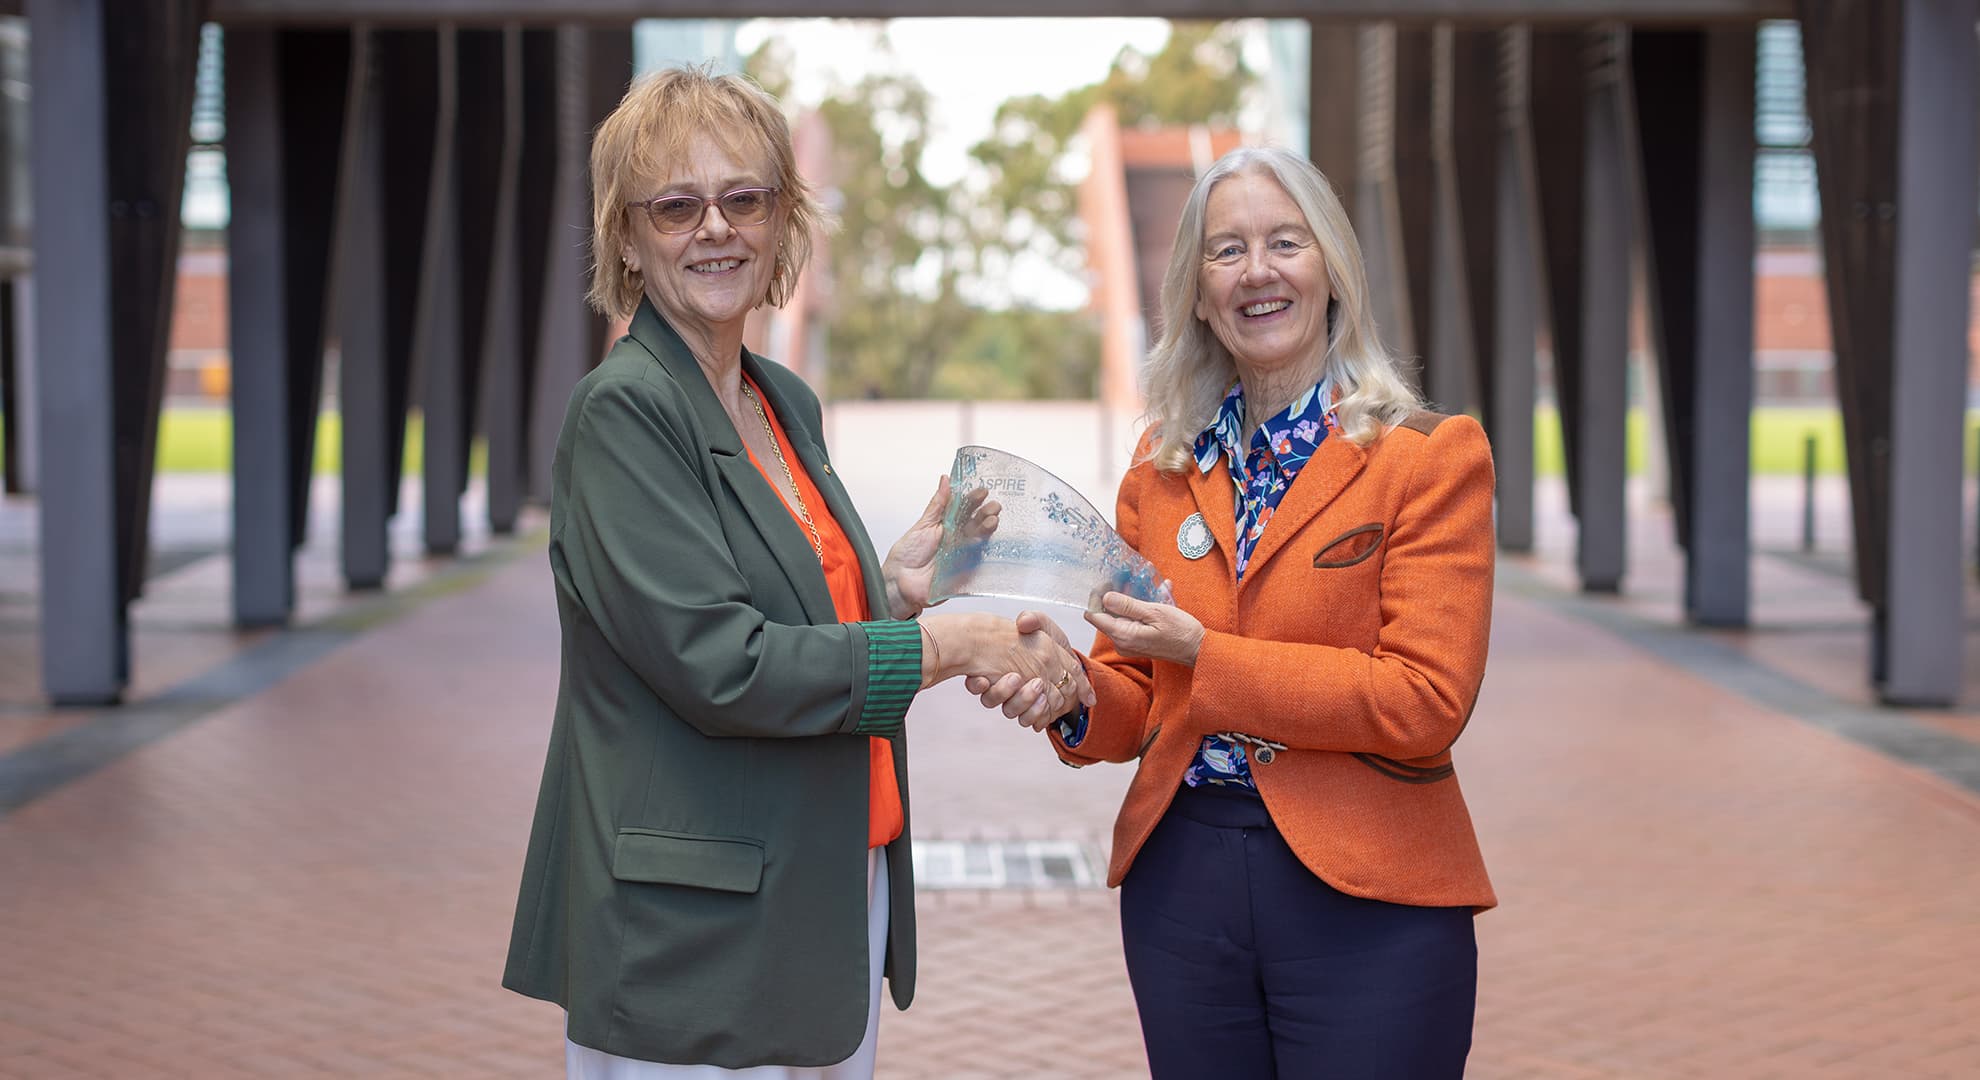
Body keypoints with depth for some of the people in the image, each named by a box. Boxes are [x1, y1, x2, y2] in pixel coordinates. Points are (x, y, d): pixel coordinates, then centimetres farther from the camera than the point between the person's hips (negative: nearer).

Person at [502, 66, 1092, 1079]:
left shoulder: (789, 403, 12)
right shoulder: (621, 411, -13)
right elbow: (718, 667, -21)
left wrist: (897, 582, 0)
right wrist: (950, 643, -16)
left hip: (839, 897, 8)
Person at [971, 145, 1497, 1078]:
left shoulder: (1432, 459, -3)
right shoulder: (1162, 469, 11)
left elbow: (1428, 701, -12)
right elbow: (1138, 702, 14)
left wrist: (1207, 655, -15)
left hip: (1367, 897, -4)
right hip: (1181, 885, 4)